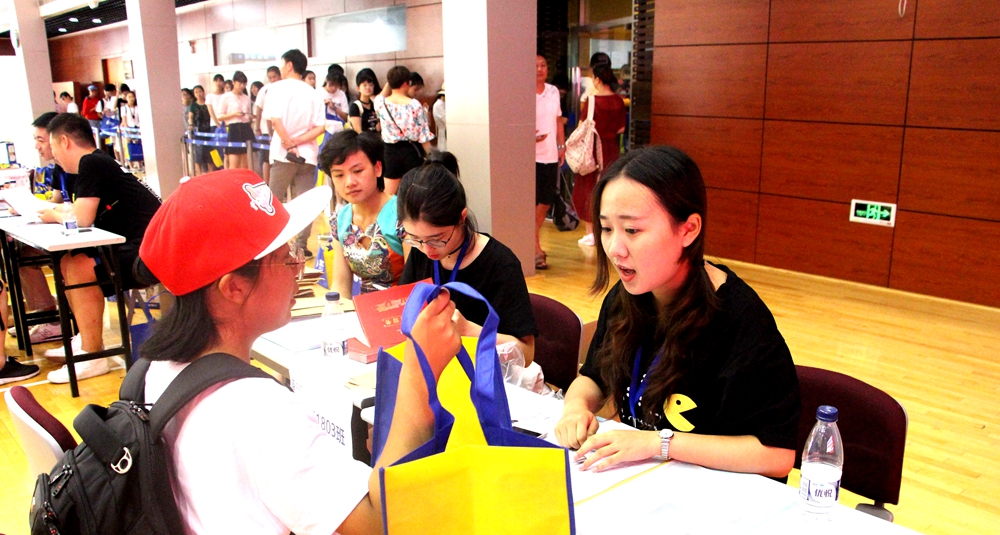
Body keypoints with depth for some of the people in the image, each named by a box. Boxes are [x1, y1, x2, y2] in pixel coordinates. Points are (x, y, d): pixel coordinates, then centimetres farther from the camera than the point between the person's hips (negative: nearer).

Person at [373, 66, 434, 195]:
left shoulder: (381, 103, -5)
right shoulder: (415, 105, -12)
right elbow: (424, 136, -10)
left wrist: (389, 83, 16)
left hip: (390, 151, 3)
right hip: (411, 150, -2)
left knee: (388, 197, 8)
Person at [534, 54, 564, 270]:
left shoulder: (553, 91, 11)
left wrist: (562, 145, 14)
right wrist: (532, 137, -25)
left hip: (551, 155, 6)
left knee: (546, 201, 12)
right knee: (532, 203, -4)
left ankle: (532, 241, 28)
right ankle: (535, 249, 3)